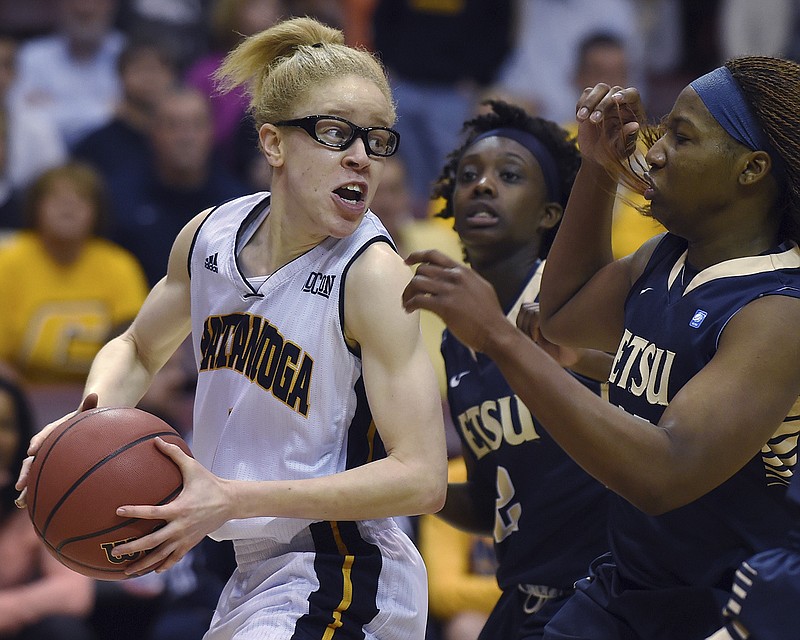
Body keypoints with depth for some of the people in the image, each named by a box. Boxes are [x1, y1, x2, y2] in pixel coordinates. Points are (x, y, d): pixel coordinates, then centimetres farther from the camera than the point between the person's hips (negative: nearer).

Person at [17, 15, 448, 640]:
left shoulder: (373, 273, -19)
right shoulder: (209, 236, -1)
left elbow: (422, 478, -24)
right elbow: (137, 350, 20)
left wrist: (232, 501, -29)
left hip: (338, 583, -7)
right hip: (257, 572, 7)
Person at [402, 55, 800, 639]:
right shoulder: (664, 260, 5)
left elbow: (664, 476, -34)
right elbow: (566, 316, 27)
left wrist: (501, 339, -35)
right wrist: (598, 170, 13)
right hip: (621, 591, 7)